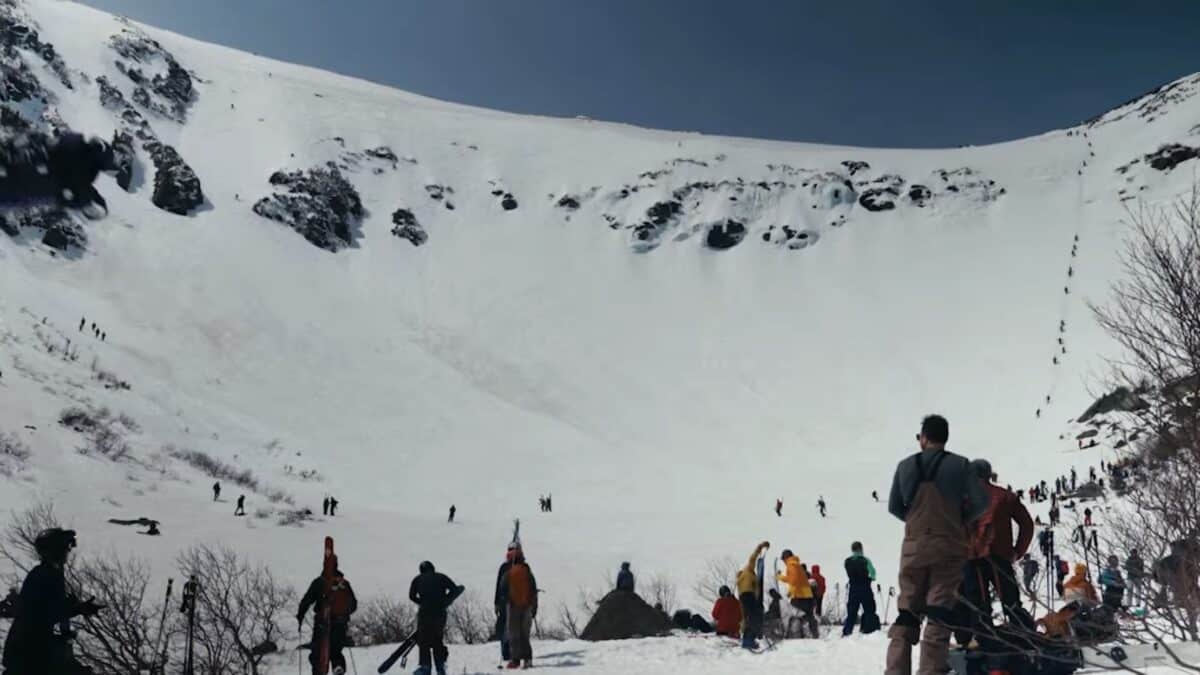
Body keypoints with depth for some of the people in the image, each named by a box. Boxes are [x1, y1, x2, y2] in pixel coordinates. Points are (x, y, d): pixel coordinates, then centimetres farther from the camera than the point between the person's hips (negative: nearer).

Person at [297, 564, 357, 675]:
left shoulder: (319, 582, -5)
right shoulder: (345, 583, 6)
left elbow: (307, 600, -7)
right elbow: (354, 604, 13)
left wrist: (300, 615, 7)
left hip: (322, 625, -3)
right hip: (341, 626, 3)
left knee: (317, 653, 6)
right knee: (335, 651, 16)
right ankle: (338, 665, -14)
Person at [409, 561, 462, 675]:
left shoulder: (417, 579, 9)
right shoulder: (441, 577, 11)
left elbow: (412, 596, 9)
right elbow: (454, 589, 3)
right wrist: (443, 602, 11)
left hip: (424, 613, -2)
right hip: (440, 613, 2)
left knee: (423, 641, 6)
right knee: (438, 640, 13)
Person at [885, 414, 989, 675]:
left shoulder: (905, 466, 4)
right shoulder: (959, 464, -2)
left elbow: (894, 507, 9)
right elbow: (982, 501, -2)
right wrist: (963, 520, 13)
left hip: (914, 546, 2)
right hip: (949, 546, -2)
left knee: (907, 612, 8)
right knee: (939, 613, -1)